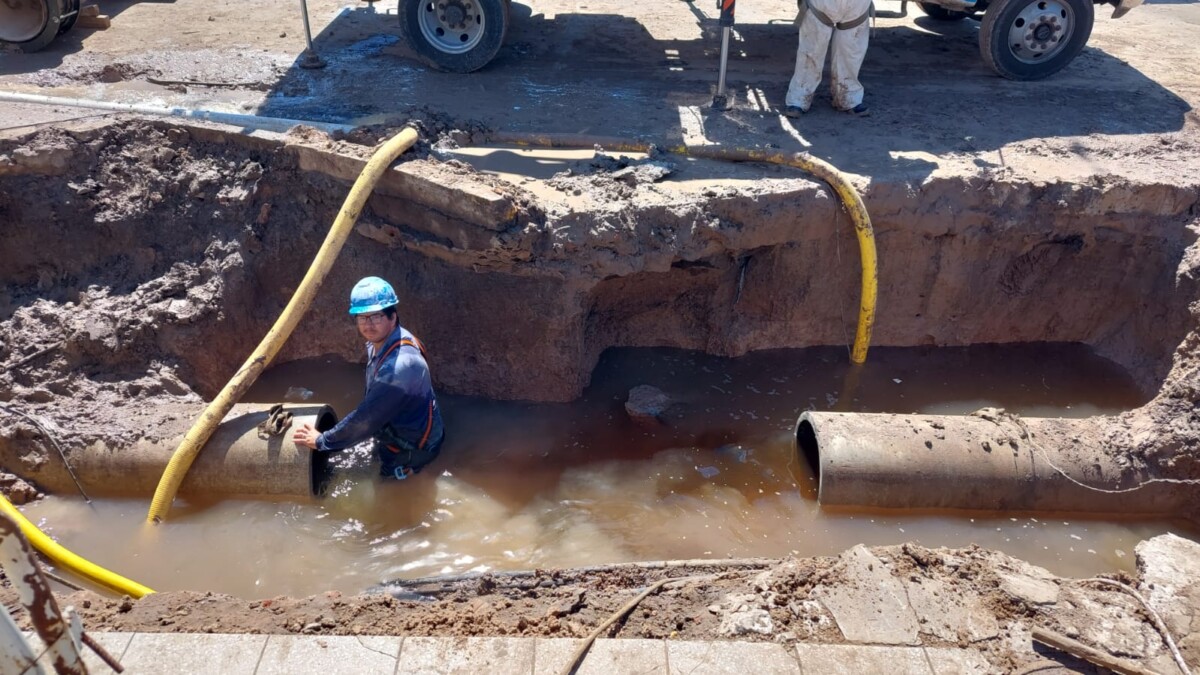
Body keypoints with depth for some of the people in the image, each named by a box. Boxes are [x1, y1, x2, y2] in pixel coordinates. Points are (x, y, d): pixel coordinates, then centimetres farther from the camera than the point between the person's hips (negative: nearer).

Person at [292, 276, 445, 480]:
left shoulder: (400, 365, -38)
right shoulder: (380, 343, -7)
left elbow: (367, 418, -30)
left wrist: (322, 441, -18)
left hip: (412, 449, -8)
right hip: (395, 434, 8)